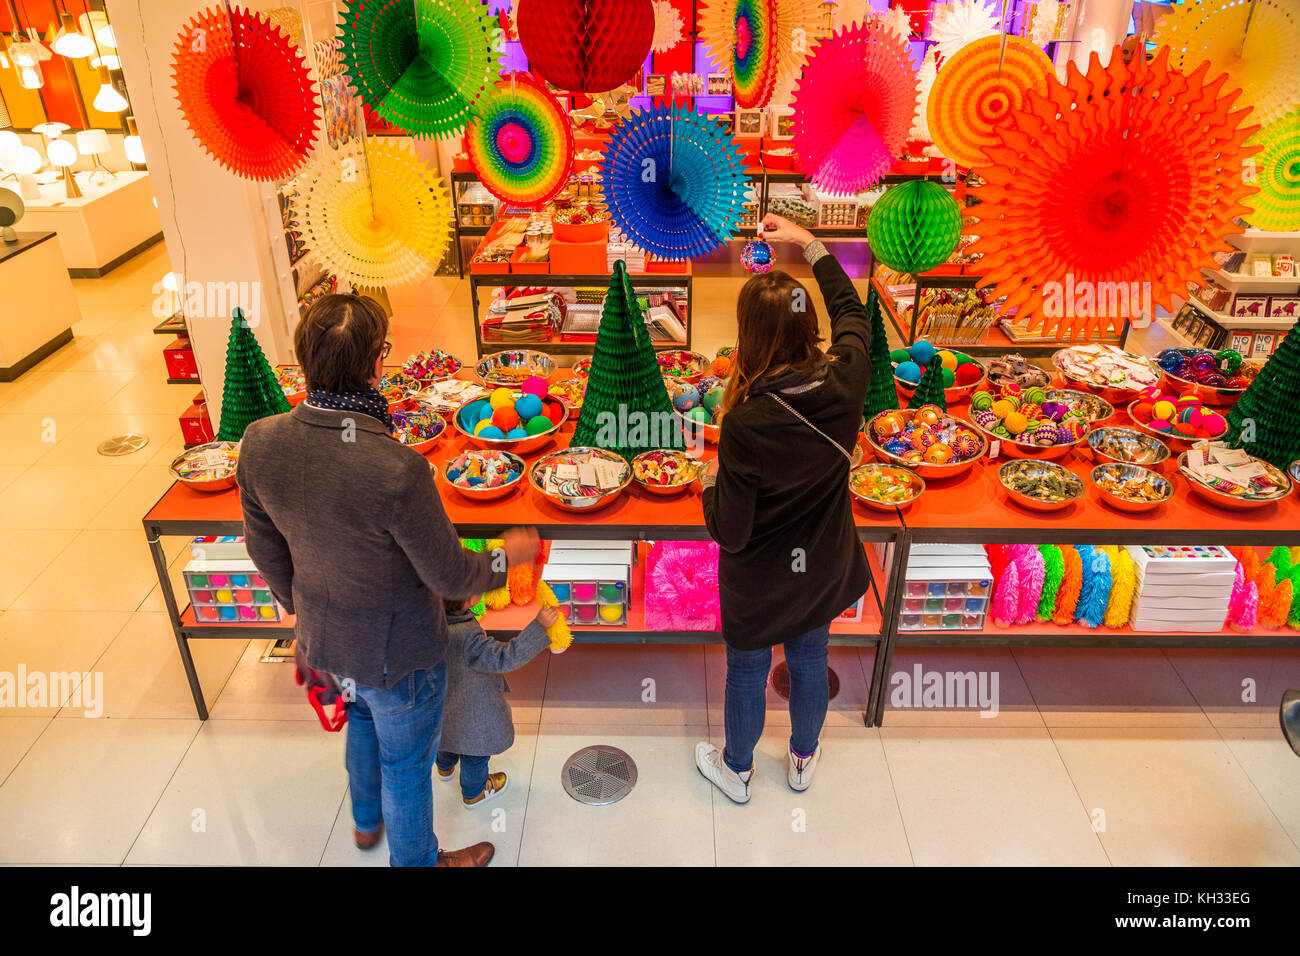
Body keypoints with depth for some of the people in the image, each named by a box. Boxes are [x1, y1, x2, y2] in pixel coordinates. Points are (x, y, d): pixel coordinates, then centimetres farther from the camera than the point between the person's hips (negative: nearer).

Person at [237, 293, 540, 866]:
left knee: (363, 719, 36)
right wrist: (508, 556, -4)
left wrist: (300, 608, 16)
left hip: (323, 640, 6)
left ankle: (366, 821, 63)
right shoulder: (396, 470, -38)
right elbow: (450, 577, -24)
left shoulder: (259, 443, -19)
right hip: (396, 652, -6)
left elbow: (267, 552, -2)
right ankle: (417, 861, 50)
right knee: (406, 763, 22)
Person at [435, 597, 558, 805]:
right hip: (470, 713, -7)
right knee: (476, 750, 21)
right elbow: (504, 658, -45)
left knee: (449, 734, 37)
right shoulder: (465, 638, -43)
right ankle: (474, 793, 45)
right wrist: (539, 625, -48)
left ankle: (445, 768, 66)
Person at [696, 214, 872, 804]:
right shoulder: (845, 384, -20)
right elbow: (851, 311, 3)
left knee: (748, 673, 21)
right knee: (809, 663, 28)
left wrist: (711, 484, -5)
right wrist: (809, 244, 9)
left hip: (758, 583, -4)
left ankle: (736, 770, 48)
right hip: (823, 570, 5)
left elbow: (729, 532, -24)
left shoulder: (744, 426, -34)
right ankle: (804, 760, 53)